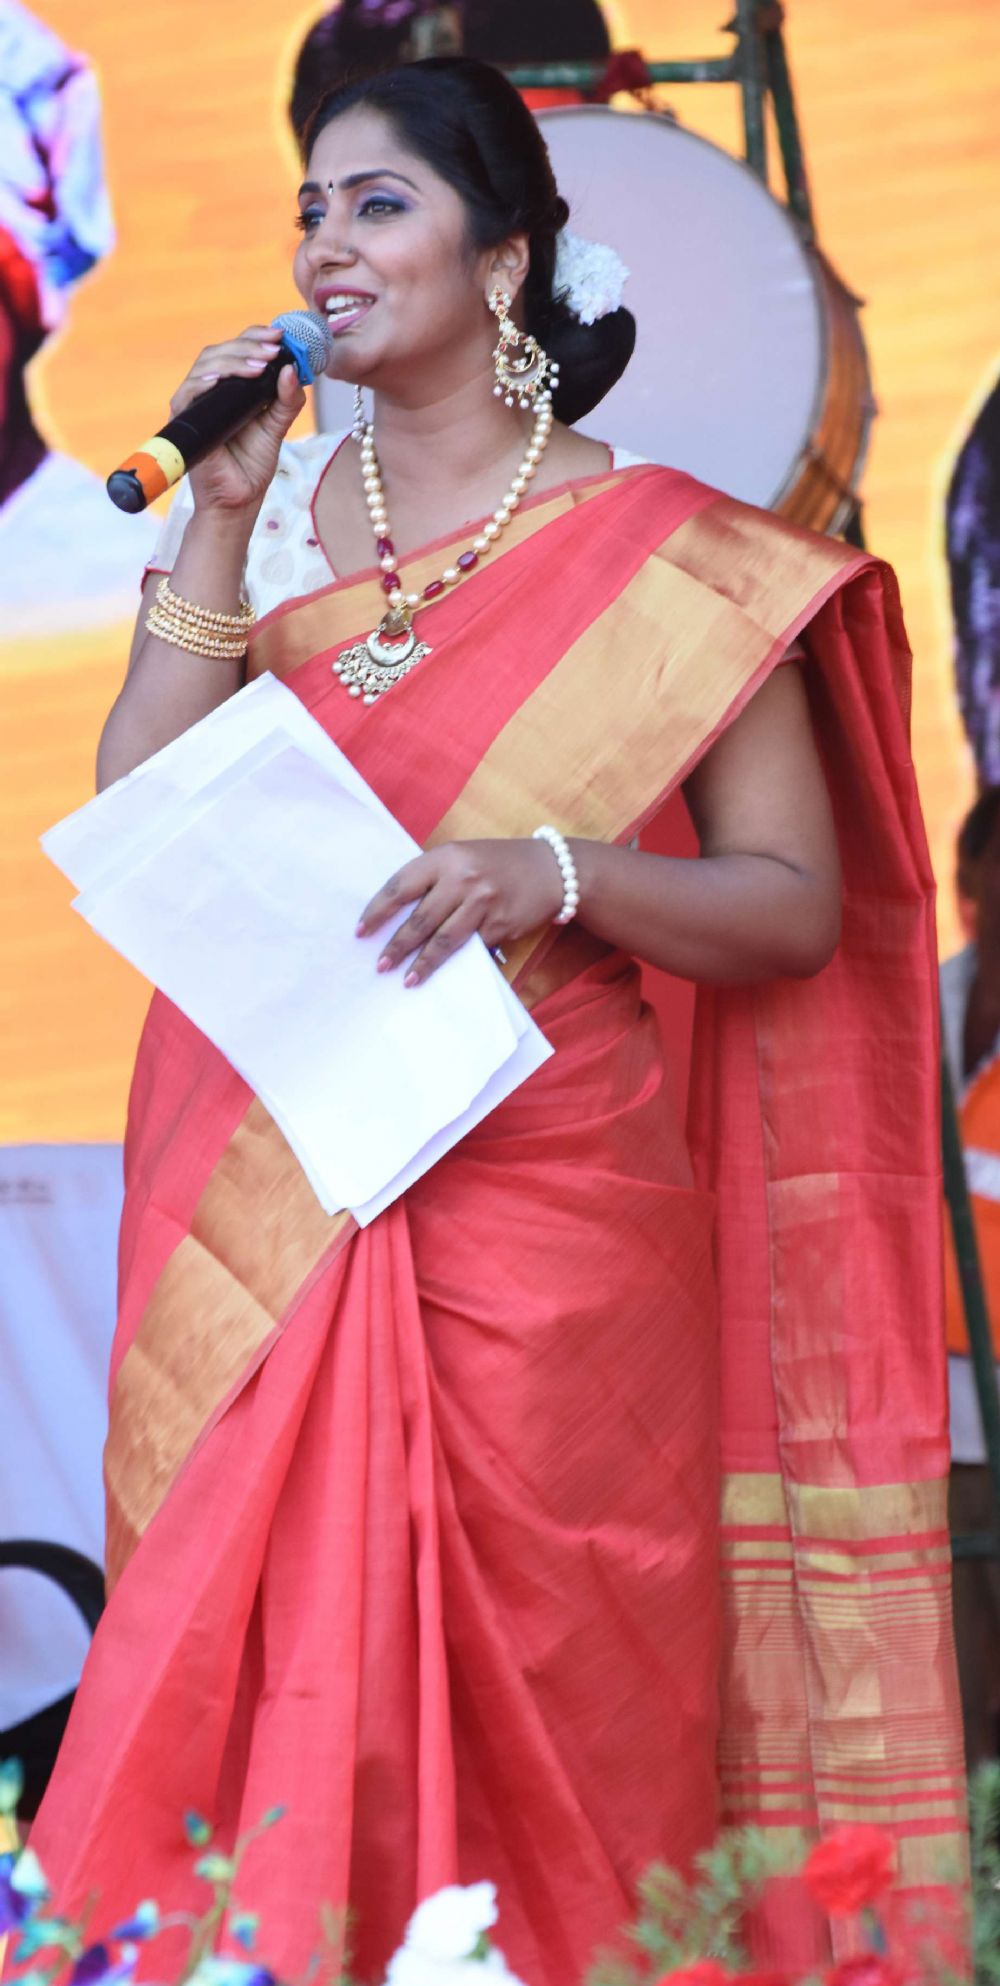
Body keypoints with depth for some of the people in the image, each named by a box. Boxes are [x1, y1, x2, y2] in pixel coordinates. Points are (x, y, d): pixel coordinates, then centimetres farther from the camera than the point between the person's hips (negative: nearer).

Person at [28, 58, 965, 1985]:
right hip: (255, 1204, 3)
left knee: (532, 1705, 0)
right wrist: (222, 518, -4)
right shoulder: (273, 507, 10)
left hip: (534, 1194, -3)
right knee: (257, 1667, 4)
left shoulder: (659, 553, -1)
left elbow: (798, 905, -1)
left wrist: (556, 871, -17)